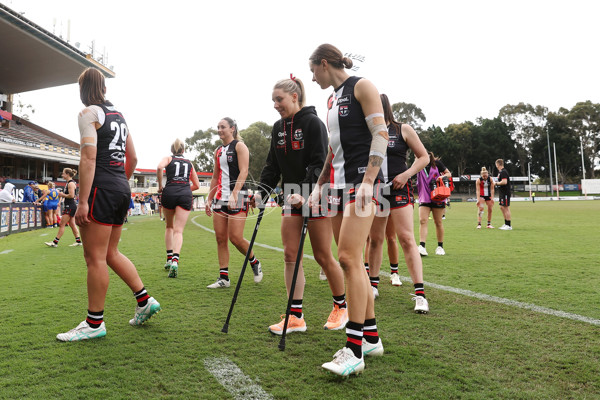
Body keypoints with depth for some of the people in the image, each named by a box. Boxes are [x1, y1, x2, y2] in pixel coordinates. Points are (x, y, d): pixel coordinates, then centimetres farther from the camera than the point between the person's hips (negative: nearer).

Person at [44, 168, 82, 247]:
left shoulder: (71, 183, -14)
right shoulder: (69, 183, 16)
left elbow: (71, 195, -24)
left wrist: (62, 195, -11)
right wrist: (62, 195, 10)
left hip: (70, 206, -10)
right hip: (70, 206, 10)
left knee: (62, 224, -6)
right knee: (72, 224, 11)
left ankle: (55, 242, -2)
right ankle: (78, 241, 13)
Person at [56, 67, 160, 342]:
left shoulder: (89, 113, -5)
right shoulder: (118, 115, 19)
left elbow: (89, 157, -16)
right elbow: (133, 158, 21)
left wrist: (82, 201, -18)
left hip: (101, 188, -8)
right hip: (122, 189, 9)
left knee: (94, 257, -2)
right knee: (110, 253, 17)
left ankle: (94, 323, 5)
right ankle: (144, 301, 20)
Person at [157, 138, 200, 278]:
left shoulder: (168, 158, 16)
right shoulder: (189, 163, 23)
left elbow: (160, 167, -9)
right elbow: (196, 185, 23)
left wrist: (160, 185, 1)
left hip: (169, 192, 0)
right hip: (186, 194, 0)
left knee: (169, 227, 21)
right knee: (178, 230, -6)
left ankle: (169, 258, 18)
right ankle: (175, 260, -26)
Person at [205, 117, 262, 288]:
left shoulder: (239, 146, -2)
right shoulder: (218, 151, 19)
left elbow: (243, 171, -12)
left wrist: (234, 194, -22)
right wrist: (209, 199, 16)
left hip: (237, 196, -7)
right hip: (220, 197, 7)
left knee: (235, 238, -11)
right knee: (220, 238, 2)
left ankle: (254, 262, 17)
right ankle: (224, 278, 8)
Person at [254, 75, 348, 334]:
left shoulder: (313, 123, -10)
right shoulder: (278, 128, 11)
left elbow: (319, 164, -17)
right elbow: (272, 166, 13)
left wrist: (305, 195, -29)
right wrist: (262, 192, -1)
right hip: (291, 197, 7)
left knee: (323, 256, 1)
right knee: (290, 255, 1)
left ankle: (341, 307, 22)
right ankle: (296, 316, 9)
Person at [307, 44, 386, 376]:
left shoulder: (361, 86, -3)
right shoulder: (332, 98, 21)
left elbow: (380, 134, -12)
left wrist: (367, 181, -21)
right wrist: (320, 186, 17)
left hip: (361, 180, -9)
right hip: (338, 184, 9)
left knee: (348, 258, -15)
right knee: (351, 261, 7)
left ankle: (354, 351, -9)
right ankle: (371, 337, 18)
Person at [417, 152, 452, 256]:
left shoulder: (437, 163, 3)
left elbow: (449, 174, 5)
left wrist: (440, 177, -12)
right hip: (424, 198, 1)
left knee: (438, 222, 6)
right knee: (422, 220, -13)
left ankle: (440, 247, 17)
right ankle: (422, 247, -18)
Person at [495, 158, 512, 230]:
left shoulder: (503, 172, -16)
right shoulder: (500, 172, 16)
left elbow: (504, 182, -25)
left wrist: (497, 183, -13)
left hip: (505, 193, -10)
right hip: (502, 193, 10)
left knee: (506, 208, -7)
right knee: (502, 207, 15)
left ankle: (509, 226, -3)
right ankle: (506, 224, 23)